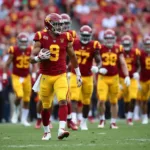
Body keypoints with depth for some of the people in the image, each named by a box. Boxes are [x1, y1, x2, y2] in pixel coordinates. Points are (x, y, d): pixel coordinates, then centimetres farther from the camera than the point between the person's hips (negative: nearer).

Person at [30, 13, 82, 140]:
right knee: (46, 106, 9)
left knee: (63, 101, -20)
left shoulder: (66, 38, 1)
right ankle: (47, 132, 27)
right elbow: (32, 59, -4)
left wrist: (78, 74, 18)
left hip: (61, 76, 1)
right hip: (46, 76, -1)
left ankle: (61, 130, -27)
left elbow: (73, 57, 14)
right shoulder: (41, 38, -6)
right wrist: (39, 57, -28)